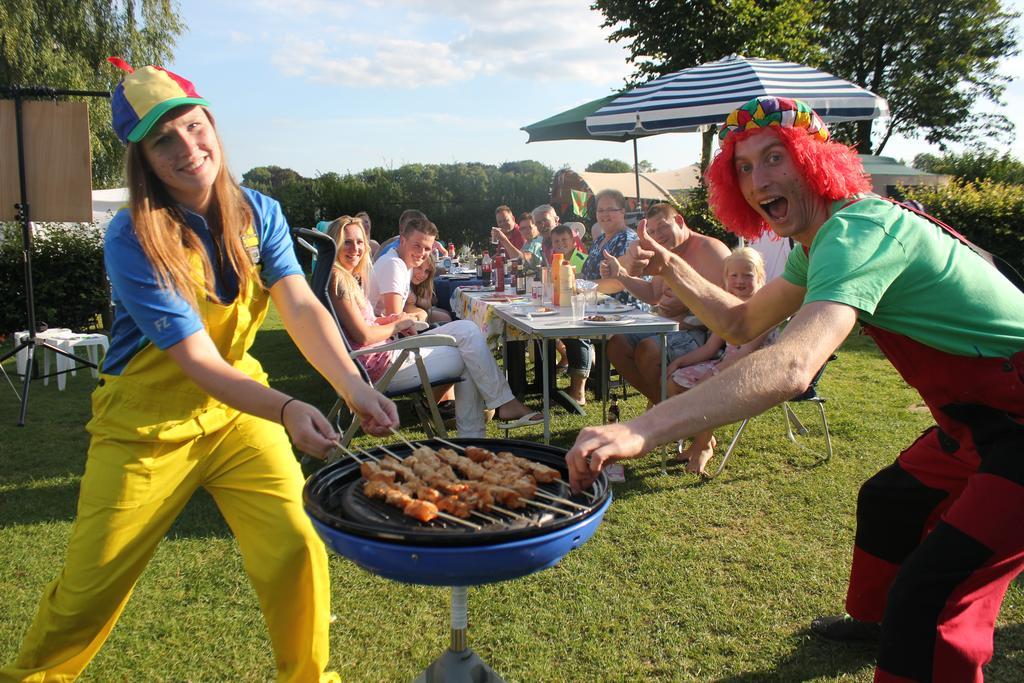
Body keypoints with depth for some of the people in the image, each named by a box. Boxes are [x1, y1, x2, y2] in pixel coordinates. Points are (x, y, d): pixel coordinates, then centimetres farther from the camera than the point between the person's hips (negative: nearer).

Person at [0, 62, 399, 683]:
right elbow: (199, 363, -25)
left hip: (238, 408, 3)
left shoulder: (258, 213, -6)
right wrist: (286, 410, -40)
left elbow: (302, 307, -17)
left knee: (298, 550, -10)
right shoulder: (131, 241, -21)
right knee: (89, 587, 6)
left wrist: (354, 386, -33)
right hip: (148, 422, -3)